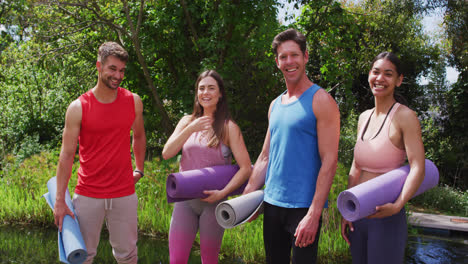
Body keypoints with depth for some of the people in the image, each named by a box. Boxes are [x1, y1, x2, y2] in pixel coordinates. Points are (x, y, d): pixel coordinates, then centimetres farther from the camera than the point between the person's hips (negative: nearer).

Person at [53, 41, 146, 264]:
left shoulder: (134, 102, 0)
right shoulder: (78, 107, -7)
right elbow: (67, 155, -5)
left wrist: (139, 169, 18)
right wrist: (59, 200, -7)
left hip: (124, 194, 2)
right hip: (88, 195, -1)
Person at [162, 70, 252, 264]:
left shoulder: (228, 127, -4)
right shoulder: (187, 121, 8)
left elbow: (246, 168, -9)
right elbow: (166, 153, -4)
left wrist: (222, 193, -19)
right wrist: (191, 129, -15)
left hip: (213, 202, -2)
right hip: (184, 199, 3)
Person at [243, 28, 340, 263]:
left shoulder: (320, 101, -8)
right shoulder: (275, 105, 12)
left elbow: (329, 161, -14)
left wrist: (314, 214, -19)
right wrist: (246, 198, 9)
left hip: (304, 207, -6)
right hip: (272, 204, 6)